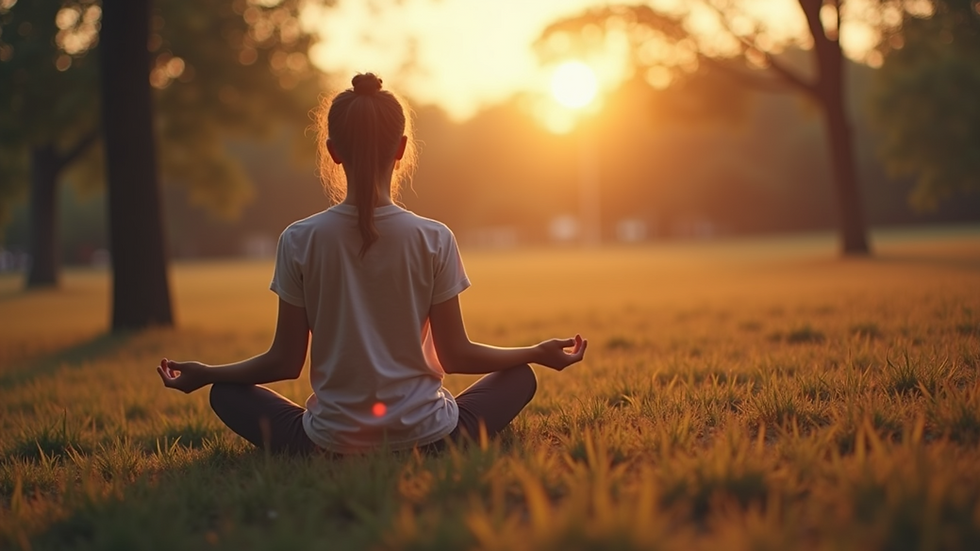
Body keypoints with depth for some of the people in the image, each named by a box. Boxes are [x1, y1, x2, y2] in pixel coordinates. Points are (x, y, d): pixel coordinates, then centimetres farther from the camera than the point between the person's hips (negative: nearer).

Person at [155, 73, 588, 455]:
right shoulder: (434, 240, -8)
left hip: (331, 443, 0)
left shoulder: (300, 241, -7)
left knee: (226, 394, 23)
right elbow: (455, 354, -2)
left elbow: (285, 362, -2)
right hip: (426, 438, 0)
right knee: (520, 377, 24)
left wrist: (203, 373, 15)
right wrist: (540, 353, 13)